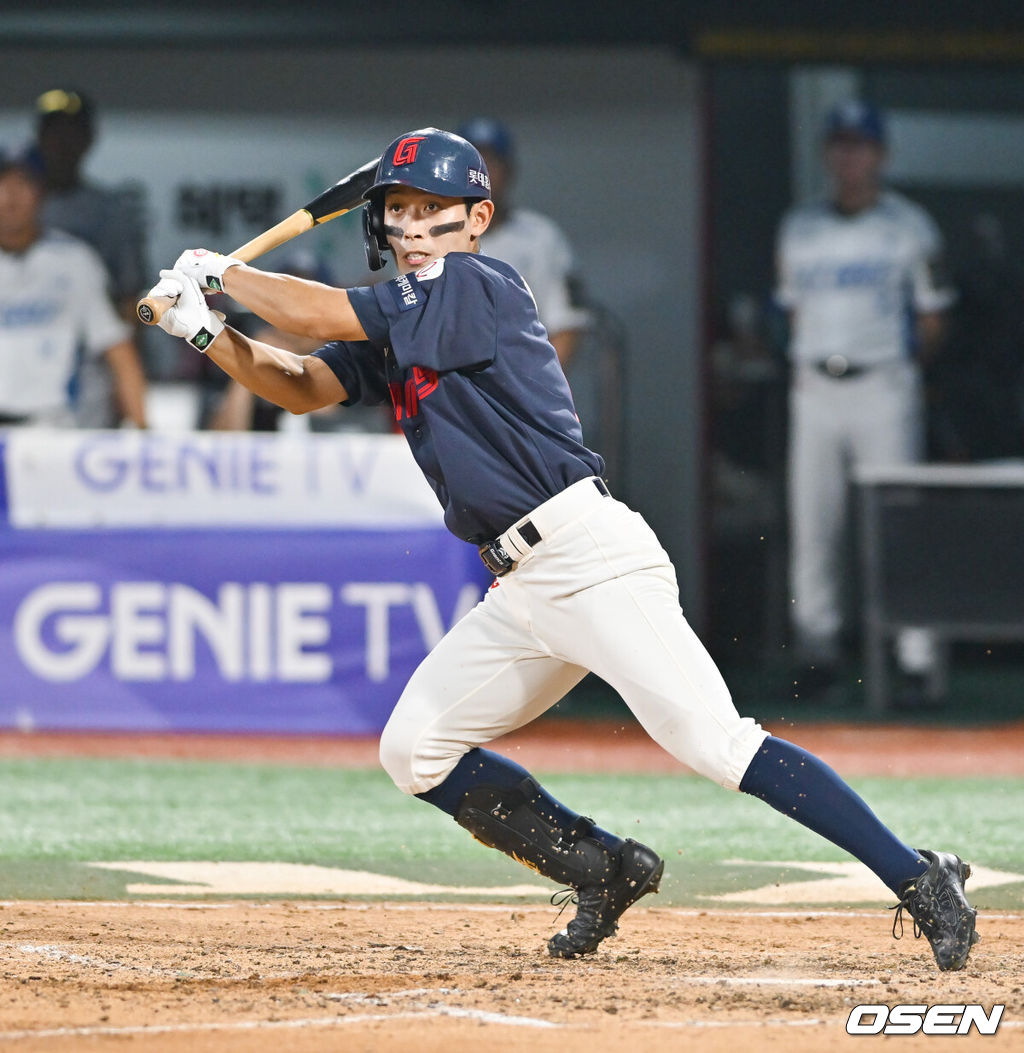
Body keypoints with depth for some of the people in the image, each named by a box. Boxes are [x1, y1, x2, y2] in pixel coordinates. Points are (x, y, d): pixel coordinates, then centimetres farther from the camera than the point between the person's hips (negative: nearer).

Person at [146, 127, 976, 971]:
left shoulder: (475, 286, -8)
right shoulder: (398, 326, 19)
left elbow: (323, 315, -12)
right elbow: (302, 386, 15)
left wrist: (223, 273, 3)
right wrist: (208, 331, 0)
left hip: (589, 555, -10)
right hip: (518, 589, 10)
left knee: (711, 740, -19)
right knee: (414, 751, 8)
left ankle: (919, 881, -20)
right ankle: (608, 869, 16)